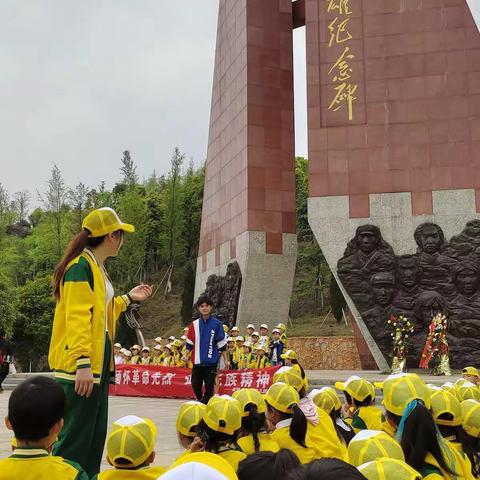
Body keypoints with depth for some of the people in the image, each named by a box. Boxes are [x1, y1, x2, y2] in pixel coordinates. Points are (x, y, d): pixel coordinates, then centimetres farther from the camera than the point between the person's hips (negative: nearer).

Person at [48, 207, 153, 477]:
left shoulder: (98, 269, 16)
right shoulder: (81, 266, -13)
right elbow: (77, 317, -20)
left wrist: (128, 299, 27)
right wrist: (82, 363, -25)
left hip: (99, 363, 10)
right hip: (81, 366, -10)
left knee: (95, 435, 13)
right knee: (76, 435, -7)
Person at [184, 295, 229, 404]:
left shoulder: (216, 324, -1)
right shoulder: (194, 324, 5)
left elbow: (222, 343, 3)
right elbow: (190, 343, 11)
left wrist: (225, 360, 2)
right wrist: (187, 356, -2)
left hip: (211, 362, -2)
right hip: (197, 361, 2)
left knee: (209, 387, -1)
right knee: (195, 384, 7)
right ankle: (199, 401, 32)